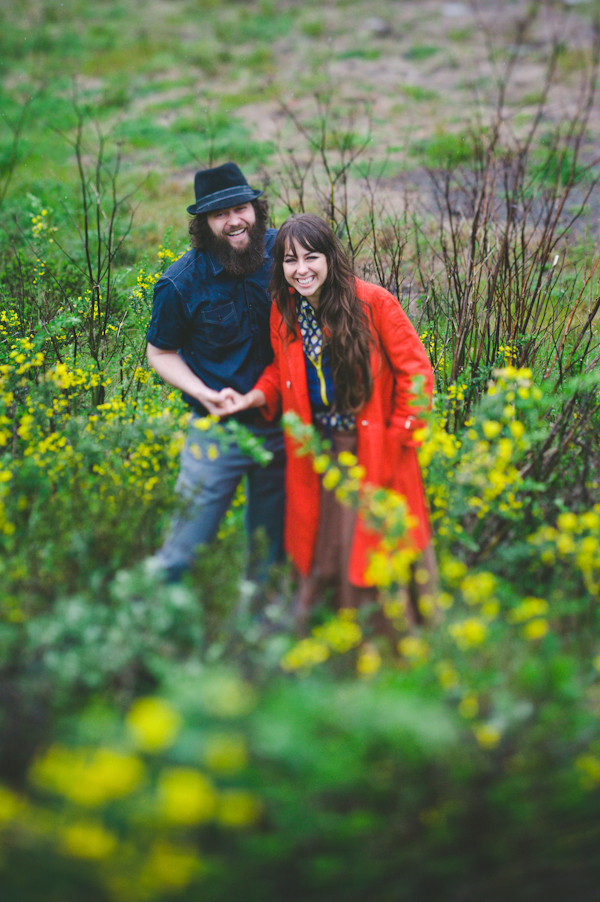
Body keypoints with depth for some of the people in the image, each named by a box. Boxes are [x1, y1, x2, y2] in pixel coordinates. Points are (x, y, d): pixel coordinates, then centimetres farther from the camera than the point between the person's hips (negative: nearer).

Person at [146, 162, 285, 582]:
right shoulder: (181, 284, -16)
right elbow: (161, 353, -2)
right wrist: (204, 394, -19)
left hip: (281, 421, 4)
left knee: (270, 540, 18)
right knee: (184, 547, -2)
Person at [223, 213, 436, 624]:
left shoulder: (374, 302, -13)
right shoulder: (283, 311, 1)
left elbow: (416, 373, -7)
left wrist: (397, 436, -10)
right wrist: (254, 397, -2)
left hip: (376, 450, -4)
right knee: (324, 548, 12)